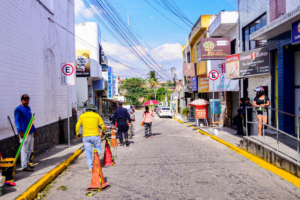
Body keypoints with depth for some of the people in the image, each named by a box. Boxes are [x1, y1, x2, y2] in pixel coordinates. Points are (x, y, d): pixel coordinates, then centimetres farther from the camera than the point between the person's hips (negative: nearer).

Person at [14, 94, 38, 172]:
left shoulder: (28, 108, 16)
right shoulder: (18, 109, -8)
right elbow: (16, 121, -13)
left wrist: (34, 130, 23)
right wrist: (20, 132, -21)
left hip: (31, 132, 8)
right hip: (24, 133, -8)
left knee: (30, 149, 15)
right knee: (24, 149, -3)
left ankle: (27, 163, 26)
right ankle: (24, 166, 3)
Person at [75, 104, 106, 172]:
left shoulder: (82, 116, 7)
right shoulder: (97, 115, 4)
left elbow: (77, 126, 6)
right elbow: (102, 125, 6)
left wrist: (77, 134, 21)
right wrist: (103, 132, 23)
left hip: (85, 136, 1)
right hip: (95, 135, -1)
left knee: (88, 152, 8)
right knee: (97, 149, 17)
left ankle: (90, 167, 8)